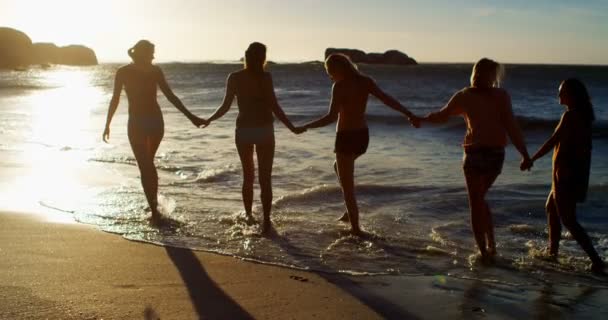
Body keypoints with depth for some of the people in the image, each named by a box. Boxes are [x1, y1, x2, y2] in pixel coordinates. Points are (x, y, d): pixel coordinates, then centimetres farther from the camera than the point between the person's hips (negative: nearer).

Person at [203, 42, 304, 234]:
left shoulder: (234, 78, -2)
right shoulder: (266, 77, -9)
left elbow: (226, 106, -1)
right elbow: (274, 108, -13)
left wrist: (208, 119, 16)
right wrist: (292, 128, -8)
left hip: (243, 130, 2)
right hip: (264, 130, -2)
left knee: (248, 176, 20)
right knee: (265, 179, 3)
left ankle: (248, 215, 27)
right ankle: (266, 222, 0)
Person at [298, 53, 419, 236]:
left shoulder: (340, 86, -16)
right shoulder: (366, 82, 2)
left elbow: (331, 117, -23)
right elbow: (387, 100, -6)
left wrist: (306, 127, -17)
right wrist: (409, 114, -3)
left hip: (346, 137, -7)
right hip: (363, 136, 7)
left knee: (347, 186, 5)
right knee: (338, 167, 31)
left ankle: (356, 228, 9)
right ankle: (350, 212, 29)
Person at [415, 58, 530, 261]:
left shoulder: (465, 96, -2)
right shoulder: (502, 96, -2)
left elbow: (442, 116, 8)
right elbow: (511, 126, -8)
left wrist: (422, 119, 26)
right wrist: (525, 154, -6)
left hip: (476, 153, -3)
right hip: (497, 154, 3)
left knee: (476, 203, 7)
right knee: (480, 199, 22)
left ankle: (484, 253, 6)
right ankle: (491, 245, 19)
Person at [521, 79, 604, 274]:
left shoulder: (570, 116, -18)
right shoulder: (583, 116, 9)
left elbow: (553, 141, -21)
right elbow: (585, 148, 15)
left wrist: (531, 160, -13)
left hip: (565, 175, -10)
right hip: (578, 174, 10)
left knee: (568, 220, -5)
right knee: (551, 207, 23)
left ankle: (596, 261, -8)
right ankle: (552, 251, 30)